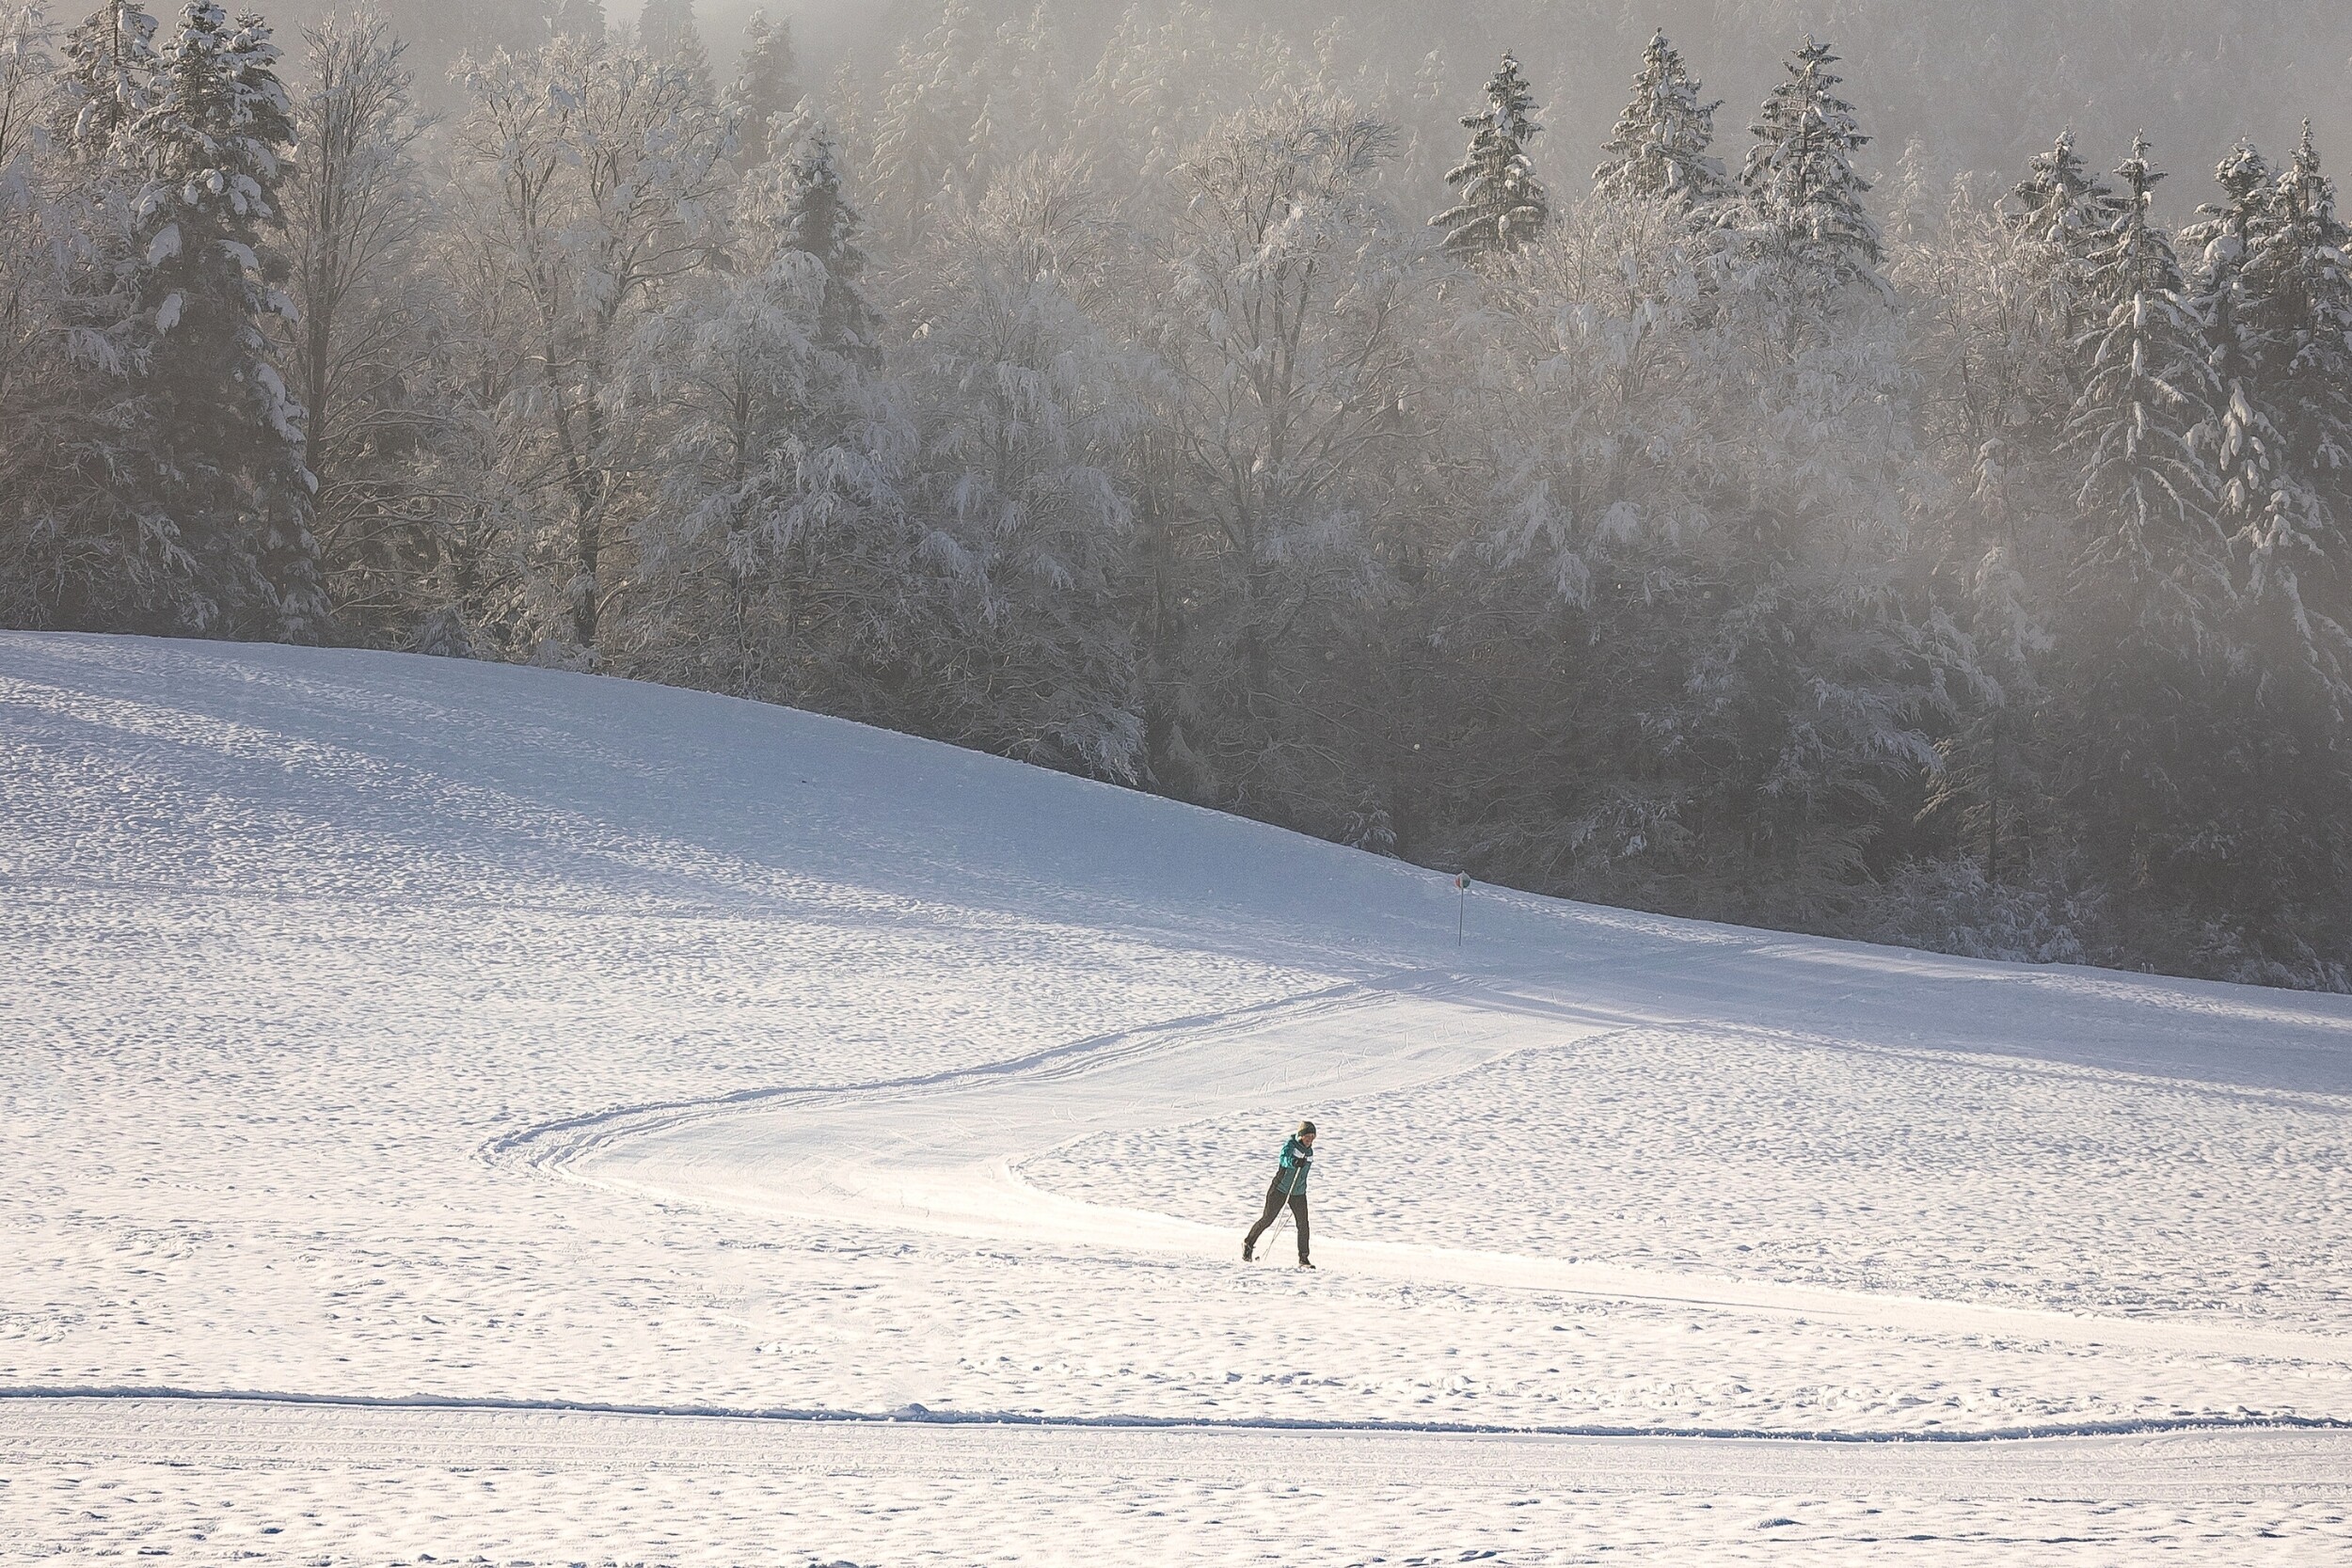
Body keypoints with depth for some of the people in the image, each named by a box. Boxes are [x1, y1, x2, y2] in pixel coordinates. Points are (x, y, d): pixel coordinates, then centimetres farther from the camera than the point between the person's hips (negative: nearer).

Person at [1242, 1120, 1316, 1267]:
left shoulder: (1309, 1151, 7)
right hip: (1280, 1189, -5)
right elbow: (1284, 1158, -34)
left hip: (1299, 1193, 5)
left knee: (1303, 1224, -6)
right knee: (1267, 1219, 4)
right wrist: (1294, 1162, -54)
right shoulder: (1291, 1145, -13)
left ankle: (1303, 1259, -1)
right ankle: (1248, 1243, 26)